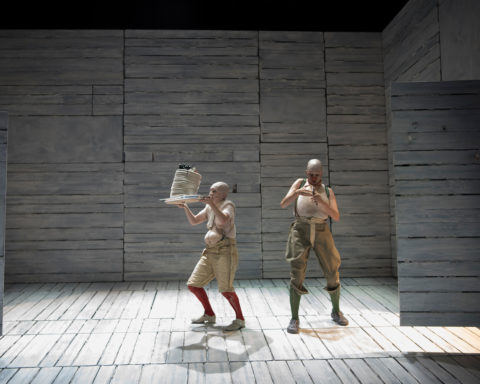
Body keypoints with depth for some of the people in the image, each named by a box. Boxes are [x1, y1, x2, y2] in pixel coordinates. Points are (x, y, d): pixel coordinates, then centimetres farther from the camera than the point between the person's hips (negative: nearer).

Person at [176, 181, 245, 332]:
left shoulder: (228, 205, -6)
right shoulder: (209, 208, 17)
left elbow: (223, 220, -26)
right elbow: (194, 221, 17)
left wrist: (211, 204, -27)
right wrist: (185, 208, 4)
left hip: (225, 252, -8)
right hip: (210, 252, 8)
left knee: (225, 289, -16)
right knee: (193, 285, 7)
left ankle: (240, 319, 3)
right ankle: (209, 315, 23)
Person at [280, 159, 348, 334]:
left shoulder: (328, 192, 9)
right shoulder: (300, 183, 6)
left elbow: (336, 217, -5)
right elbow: (283, 204, -7)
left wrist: (321, 202, -22)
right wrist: (297, 192, -26)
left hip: (321, 234, 2)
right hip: (301, 232, -2)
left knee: (332, 274, 4)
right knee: (297, 275, -13)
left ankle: (336, 312, 28)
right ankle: (294, 319, -2)